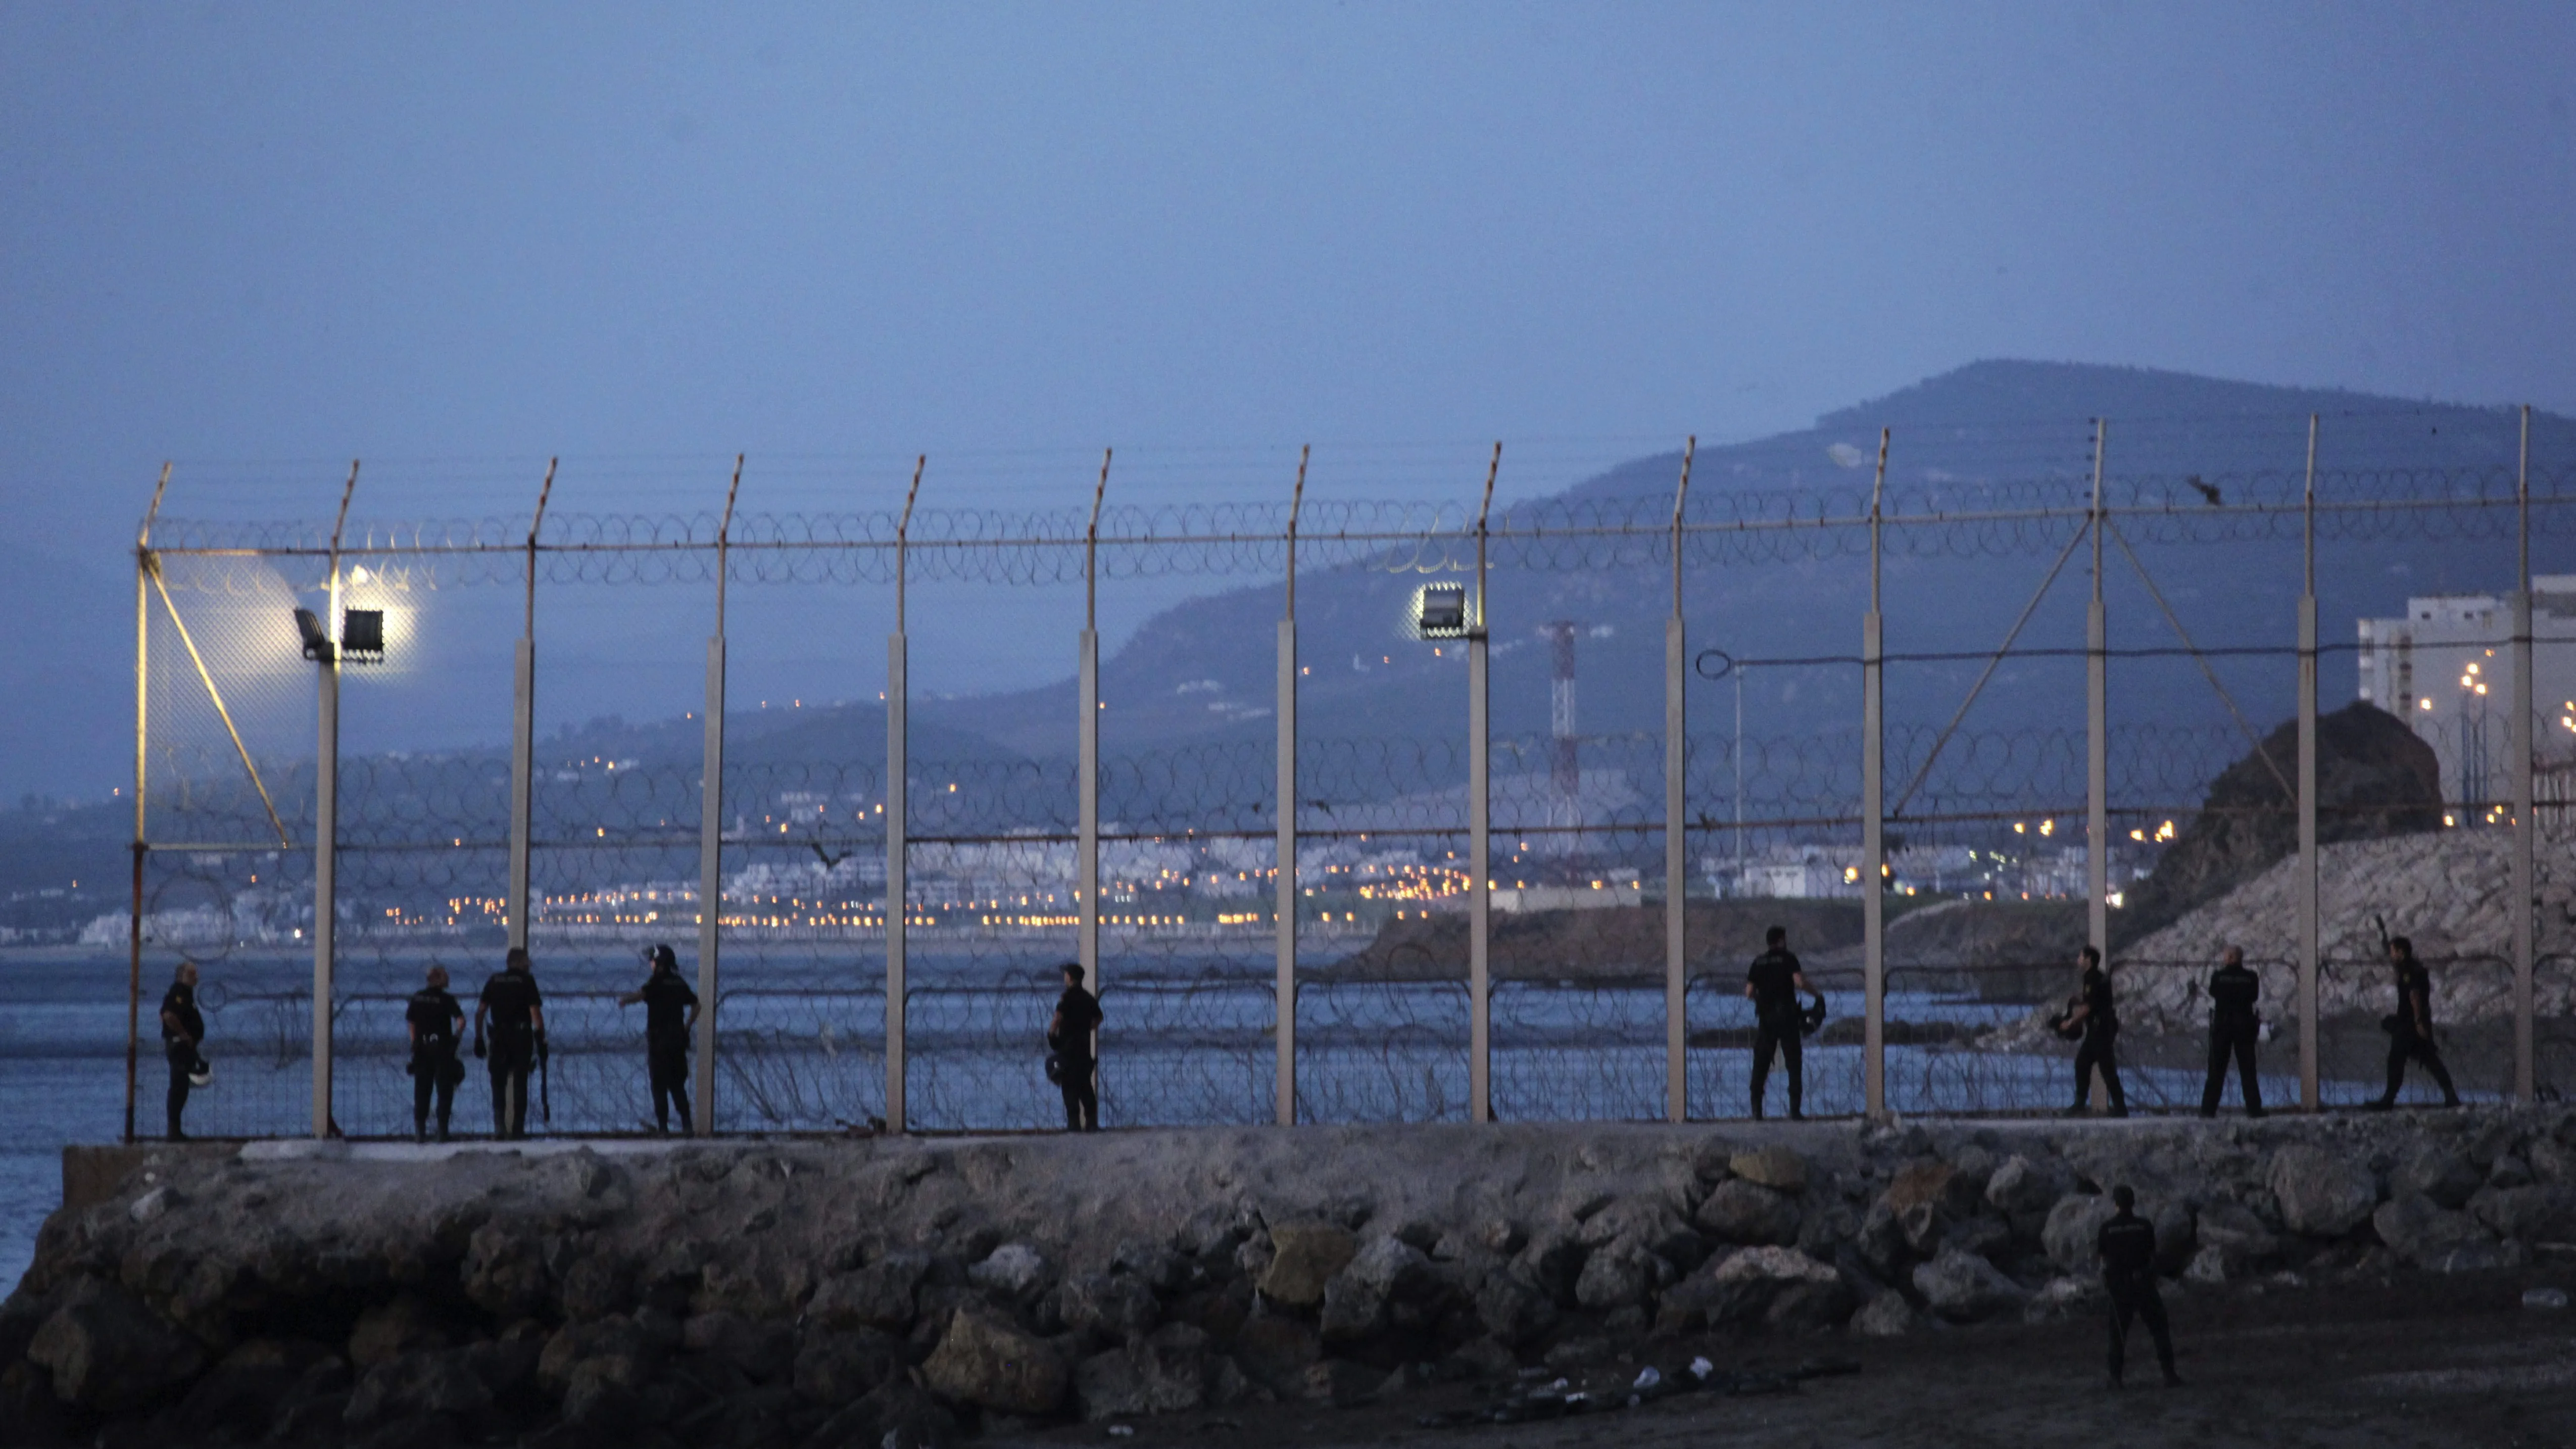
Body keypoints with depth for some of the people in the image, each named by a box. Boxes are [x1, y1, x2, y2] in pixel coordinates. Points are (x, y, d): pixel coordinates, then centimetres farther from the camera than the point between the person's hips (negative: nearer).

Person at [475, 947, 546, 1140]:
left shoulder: (494, 981, 7)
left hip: (499, 1037, 2)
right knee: (520, 1083, 6)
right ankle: (518, 1128, 7)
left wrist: (478, 1038, 11)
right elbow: (535, 1012, -11)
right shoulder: (527, 981, -4)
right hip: (522, 1036, -2)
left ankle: (499, 1126, -6)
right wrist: (541, 1039, -7)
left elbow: (480, 1012, 6)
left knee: (498, 1082, 8)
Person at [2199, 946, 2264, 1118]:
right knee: (2247, 1070, 5)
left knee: (2216, 1069, 4)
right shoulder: (2251, 977, -5)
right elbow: (2256, 997, 6)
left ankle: (2209, 1109, 1)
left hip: (2222, 1023, -1)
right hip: (2245, 1025, 1)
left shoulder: (2218, 976, -8)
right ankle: (2254, 1108, 1)